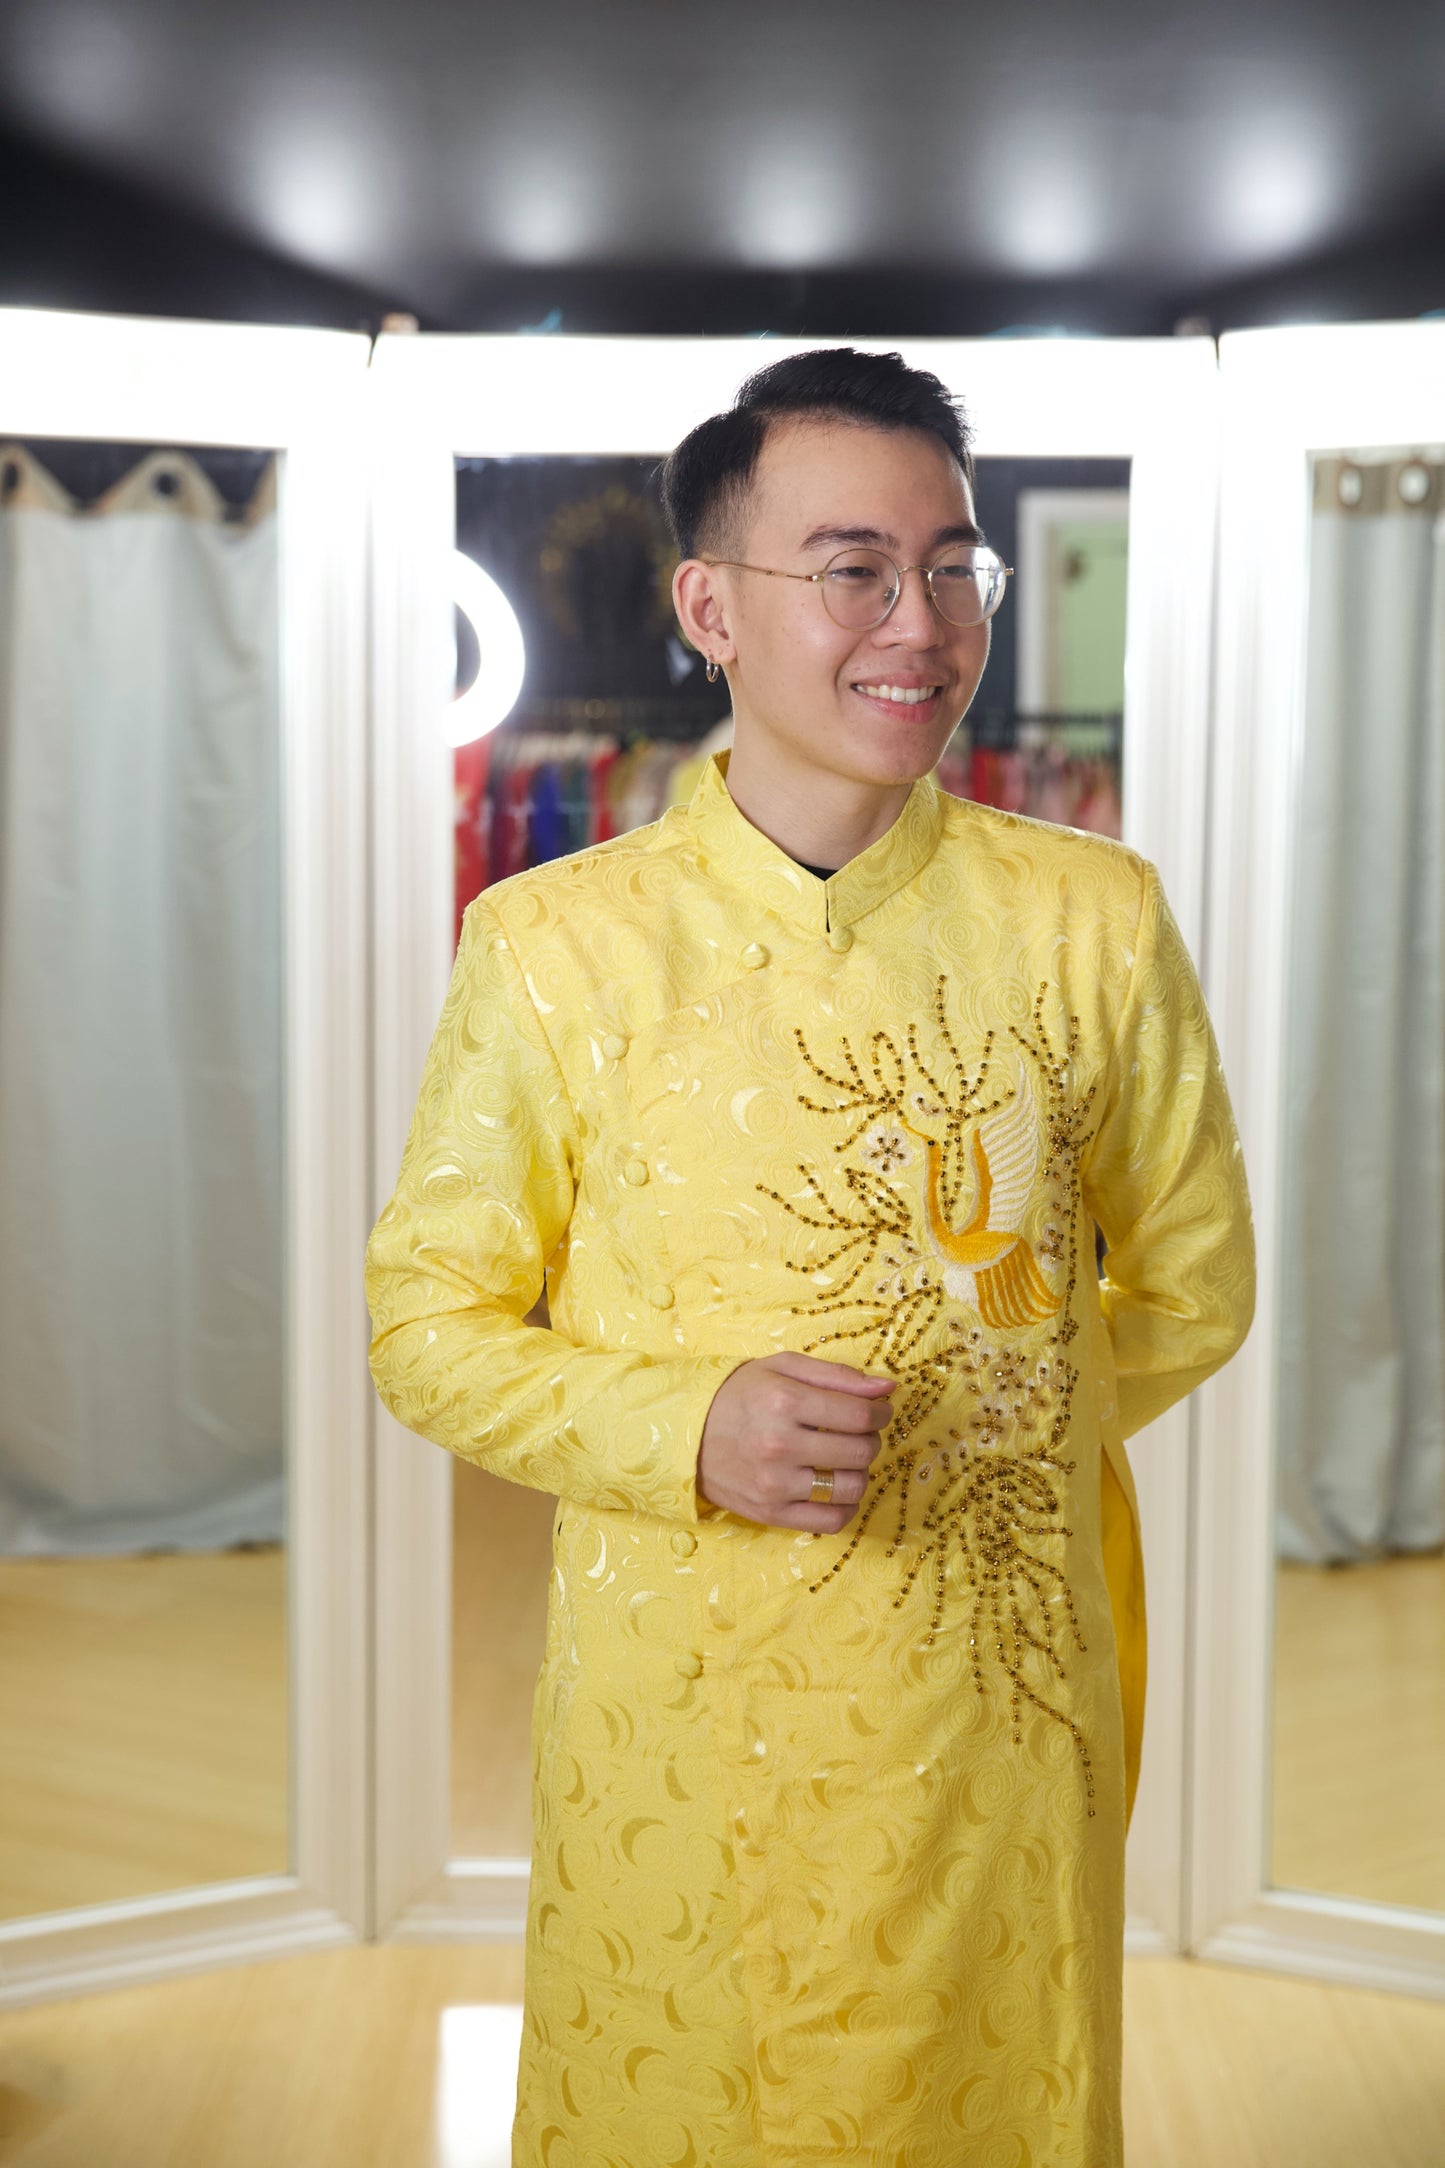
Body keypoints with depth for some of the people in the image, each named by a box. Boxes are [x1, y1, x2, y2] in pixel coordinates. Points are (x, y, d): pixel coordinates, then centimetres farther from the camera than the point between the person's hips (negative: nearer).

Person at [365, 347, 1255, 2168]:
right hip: (682, 1714, -1)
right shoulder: (553, 945, -7)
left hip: (1004, 1700, 1)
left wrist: (973, 1433, 1)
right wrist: (690, 1434, -18)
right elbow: (427, 1320, -2)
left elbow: (1193, 1280, 10)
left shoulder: (1093, 920, -2)